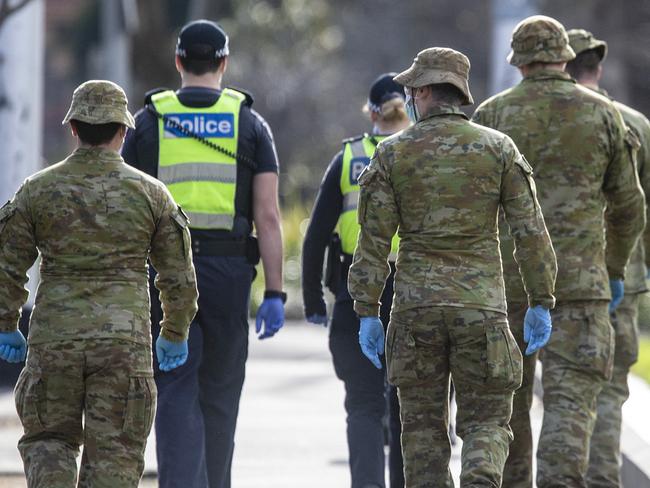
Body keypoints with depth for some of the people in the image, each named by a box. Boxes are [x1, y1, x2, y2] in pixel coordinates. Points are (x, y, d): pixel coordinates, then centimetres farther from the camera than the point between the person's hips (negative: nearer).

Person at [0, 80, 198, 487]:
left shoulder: (37, 190, 1)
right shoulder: (151, 194, 0)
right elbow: (178, 275, 4)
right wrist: (176, 334, 18)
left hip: (54, 343, 1)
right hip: (125, 343, -1)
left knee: (48, 441, 14)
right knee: (114, 455, 4)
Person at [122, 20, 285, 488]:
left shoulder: (148, 122, 4)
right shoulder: (250, 124, 4)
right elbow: (267, 215, -3)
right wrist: (275, 294, -2)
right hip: (228, 273, 1)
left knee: (177, 392, -4)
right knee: (219, 395, 13)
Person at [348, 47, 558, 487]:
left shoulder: (393, 153, 1)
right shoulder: (498, 148, 2)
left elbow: (373, 240, -1)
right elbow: (531, 232, -1)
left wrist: (367, 314, 3)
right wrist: (541, 303, 5)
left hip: (415, 308, 0)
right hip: (481, 308, 0)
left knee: (424, 429, 9)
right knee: (487, 424, 5)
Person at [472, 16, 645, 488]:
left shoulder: (492, 114, 1)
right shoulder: (602, 113, 4)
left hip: (506, 279, 1)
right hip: (579, 279, -1)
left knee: (508, 399, 14)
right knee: (571, 398, -6)